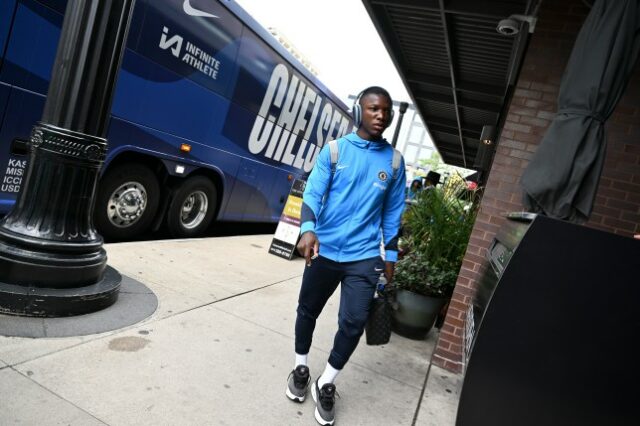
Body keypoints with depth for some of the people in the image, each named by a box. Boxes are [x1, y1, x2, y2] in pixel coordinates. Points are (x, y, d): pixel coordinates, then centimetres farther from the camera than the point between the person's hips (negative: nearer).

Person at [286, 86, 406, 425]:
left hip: (364, 256, 1)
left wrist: (390, 255, 11)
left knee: (354, 322, -6)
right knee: (308, 311, 13)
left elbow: (393, 212, 10)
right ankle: (300, 368, 38)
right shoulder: (335, 149, -1)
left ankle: (325, 384, 18)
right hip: (324, 250, 0)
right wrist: (308, 230, -26)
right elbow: (313, 192, -8)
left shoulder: (394, 161, 5)